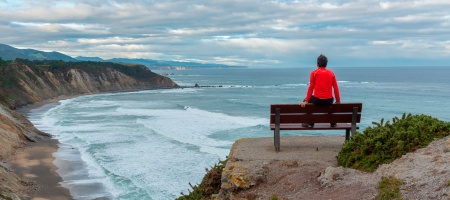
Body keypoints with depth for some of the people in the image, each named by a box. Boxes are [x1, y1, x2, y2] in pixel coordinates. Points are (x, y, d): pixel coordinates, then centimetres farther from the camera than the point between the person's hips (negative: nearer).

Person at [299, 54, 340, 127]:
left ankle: (310, 123, 22)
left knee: (305, 101, 27)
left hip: (317, 100, -3)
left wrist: (306, 101, 0)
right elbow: (336, 88, 7)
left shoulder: (314, 73, 0)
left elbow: (311, 87, -3)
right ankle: (333, 123, 39)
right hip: (329, 101, 3)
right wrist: (338, 101, 16)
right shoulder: (331, 73, 8)